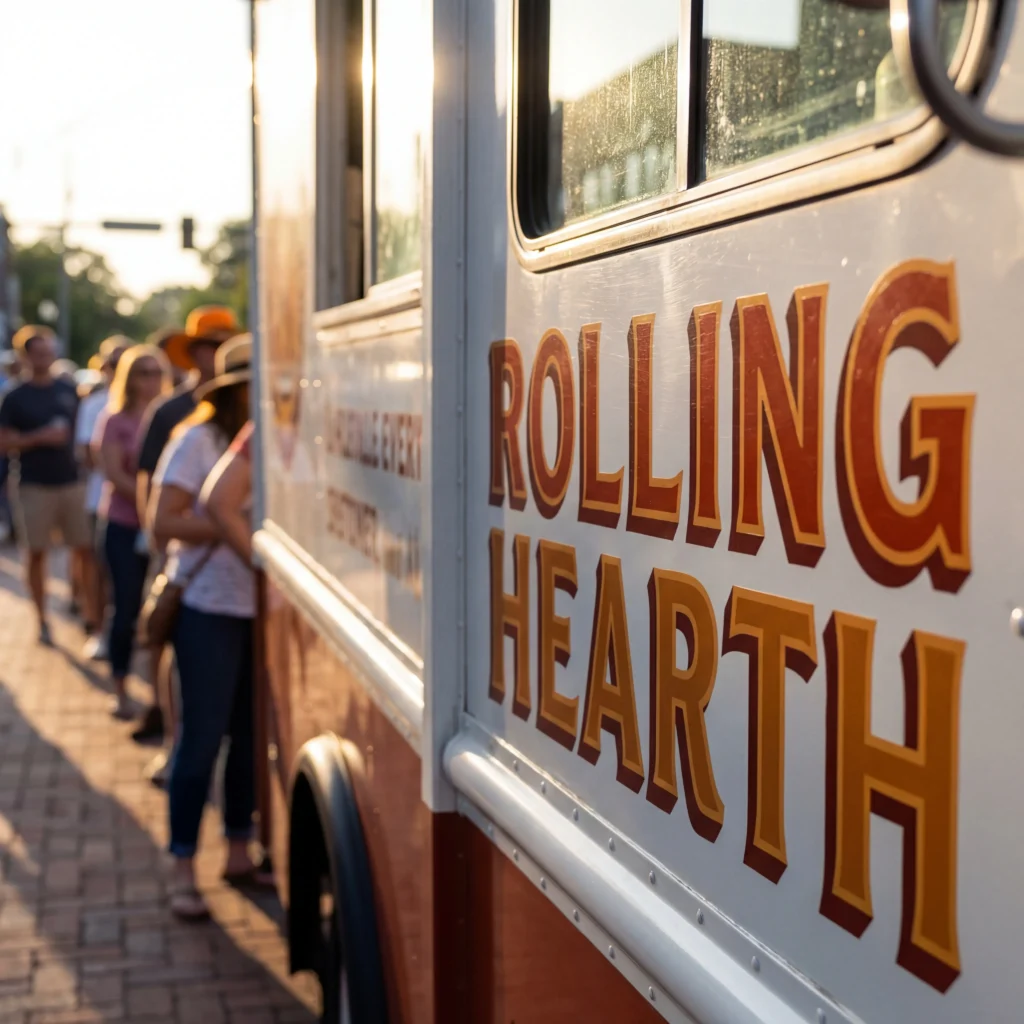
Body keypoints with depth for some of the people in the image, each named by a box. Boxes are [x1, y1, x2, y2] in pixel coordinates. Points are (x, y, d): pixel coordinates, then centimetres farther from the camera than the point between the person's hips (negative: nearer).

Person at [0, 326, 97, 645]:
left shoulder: (69, 391, 8)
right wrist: (40, 437, -16)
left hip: (72, 483, 2)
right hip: (34, 486, -2)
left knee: (87, 549, -1)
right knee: (36, 552, 4)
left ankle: (92, 613, 7)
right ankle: (42, 620, 13)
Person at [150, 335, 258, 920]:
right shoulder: (198, 441, -8)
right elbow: (164, 522, -14)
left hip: (262, 607, 5)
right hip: (209, 608, -5)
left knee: (252, 735, 13)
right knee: (202, 739, 0)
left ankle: (239, 851, 27)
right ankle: (184, 872, 11)